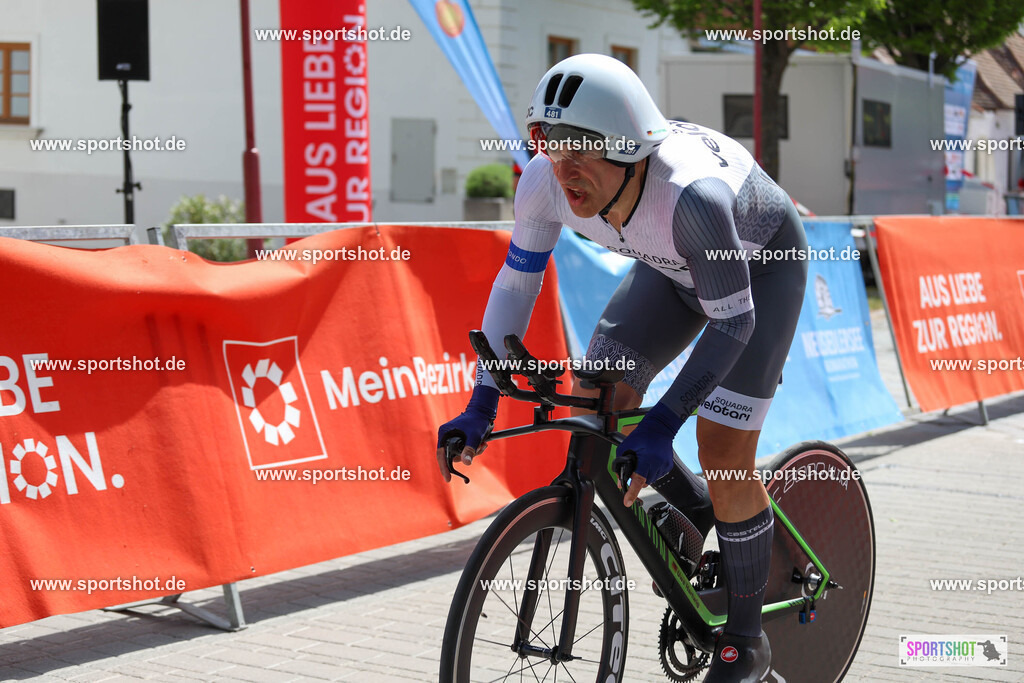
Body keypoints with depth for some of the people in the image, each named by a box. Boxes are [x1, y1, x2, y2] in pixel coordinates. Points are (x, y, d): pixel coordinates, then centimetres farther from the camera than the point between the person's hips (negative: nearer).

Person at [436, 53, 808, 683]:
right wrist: (482, 403, -20)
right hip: (675, 266, 6)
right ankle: (691, 512, 22)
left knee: (722, 450, -12)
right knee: (596, 401, -7)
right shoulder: (546, 182, -28)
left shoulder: (690, 195, -44)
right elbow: (517, 283, -14)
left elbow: (733, 321, -34)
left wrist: (662, 424, -39)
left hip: (763, 262, -6)